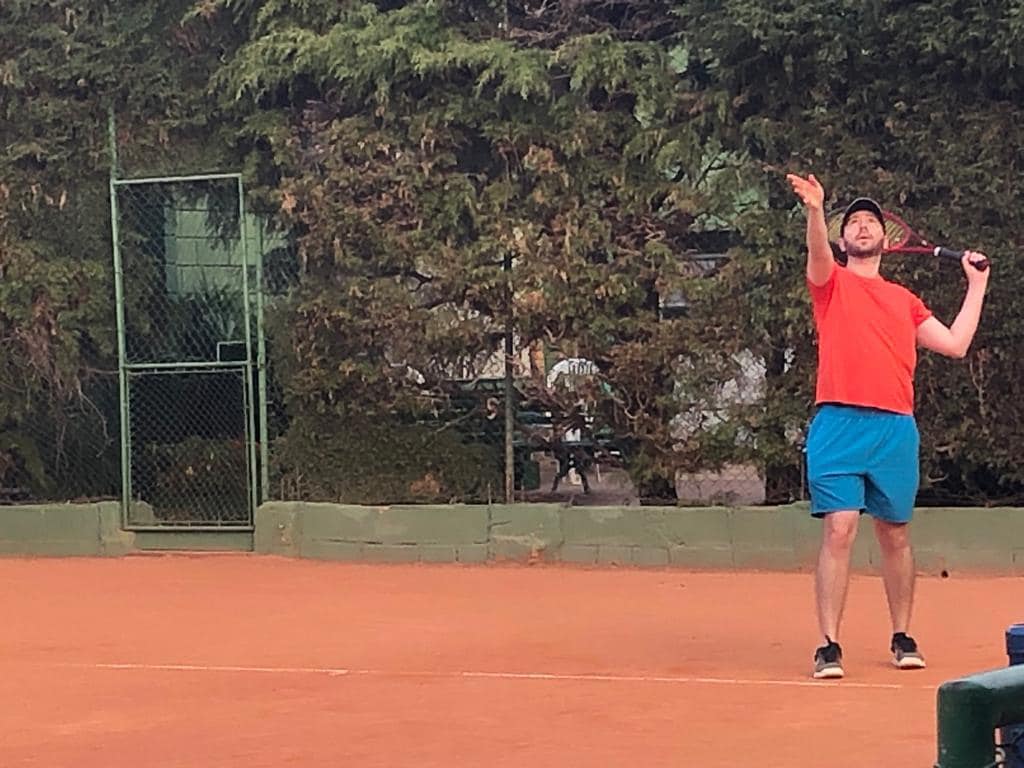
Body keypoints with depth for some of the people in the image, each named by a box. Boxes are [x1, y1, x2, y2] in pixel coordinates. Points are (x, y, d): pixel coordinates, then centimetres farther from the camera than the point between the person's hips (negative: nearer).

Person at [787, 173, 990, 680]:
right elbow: (817, 256, -13)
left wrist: (976, 285, 23)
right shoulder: (831, 283, 11)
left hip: (896, 429, 4)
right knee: (838, 531, -12)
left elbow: (955, 345, 19)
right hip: (839, 424, -3)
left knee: (895, 535, 10)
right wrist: (815, 212, -33)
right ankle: (829, 647, -10)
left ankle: (902, 638, 23)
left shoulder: (904, 300, 22)